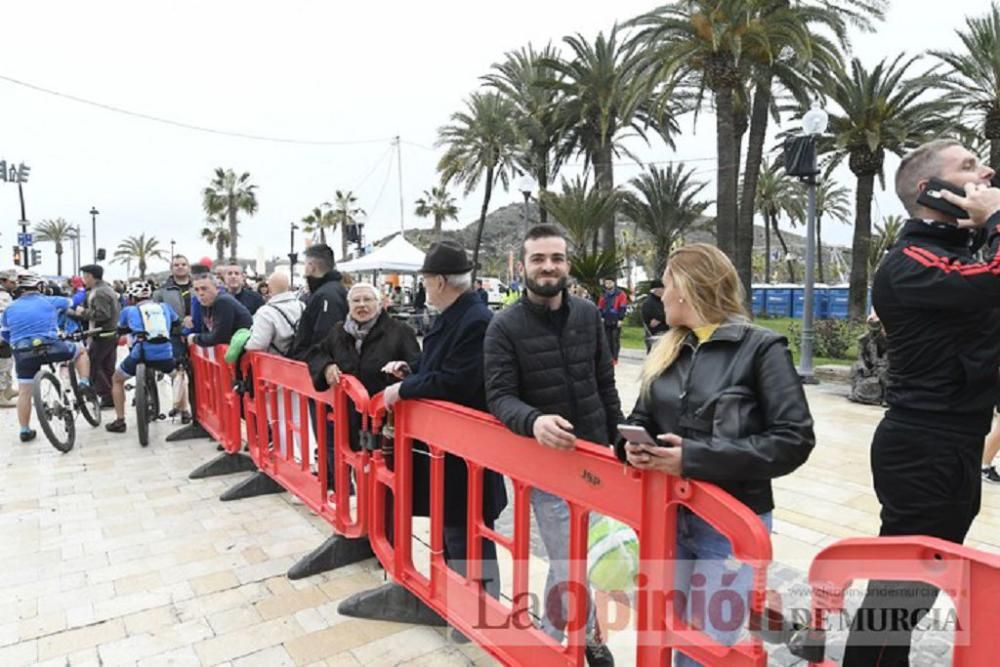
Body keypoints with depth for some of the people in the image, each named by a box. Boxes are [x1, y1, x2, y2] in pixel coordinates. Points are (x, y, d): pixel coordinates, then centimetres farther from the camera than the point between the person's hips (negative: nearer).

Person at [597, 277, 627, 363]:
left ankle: (615, 358, 1)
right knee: (608, 340, 7)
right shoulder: (603, 296, 17)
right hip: (606, 321, 5)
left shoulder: (620, 294, 0)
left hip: (616, 321, -5)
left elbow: (622, 308, -5)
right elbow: (600, 308, 19)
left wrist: (620, 319, -12)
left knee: (615, 340, -4)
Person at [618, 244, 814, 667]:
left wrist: (695, 458, -24)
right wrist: (634, 444, -10)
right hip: (671, 515, 5)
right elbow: (642, 419, 14)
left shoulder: (760, 347, -11)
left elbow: (794, 439, -17)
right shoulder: (667, 349, 6)